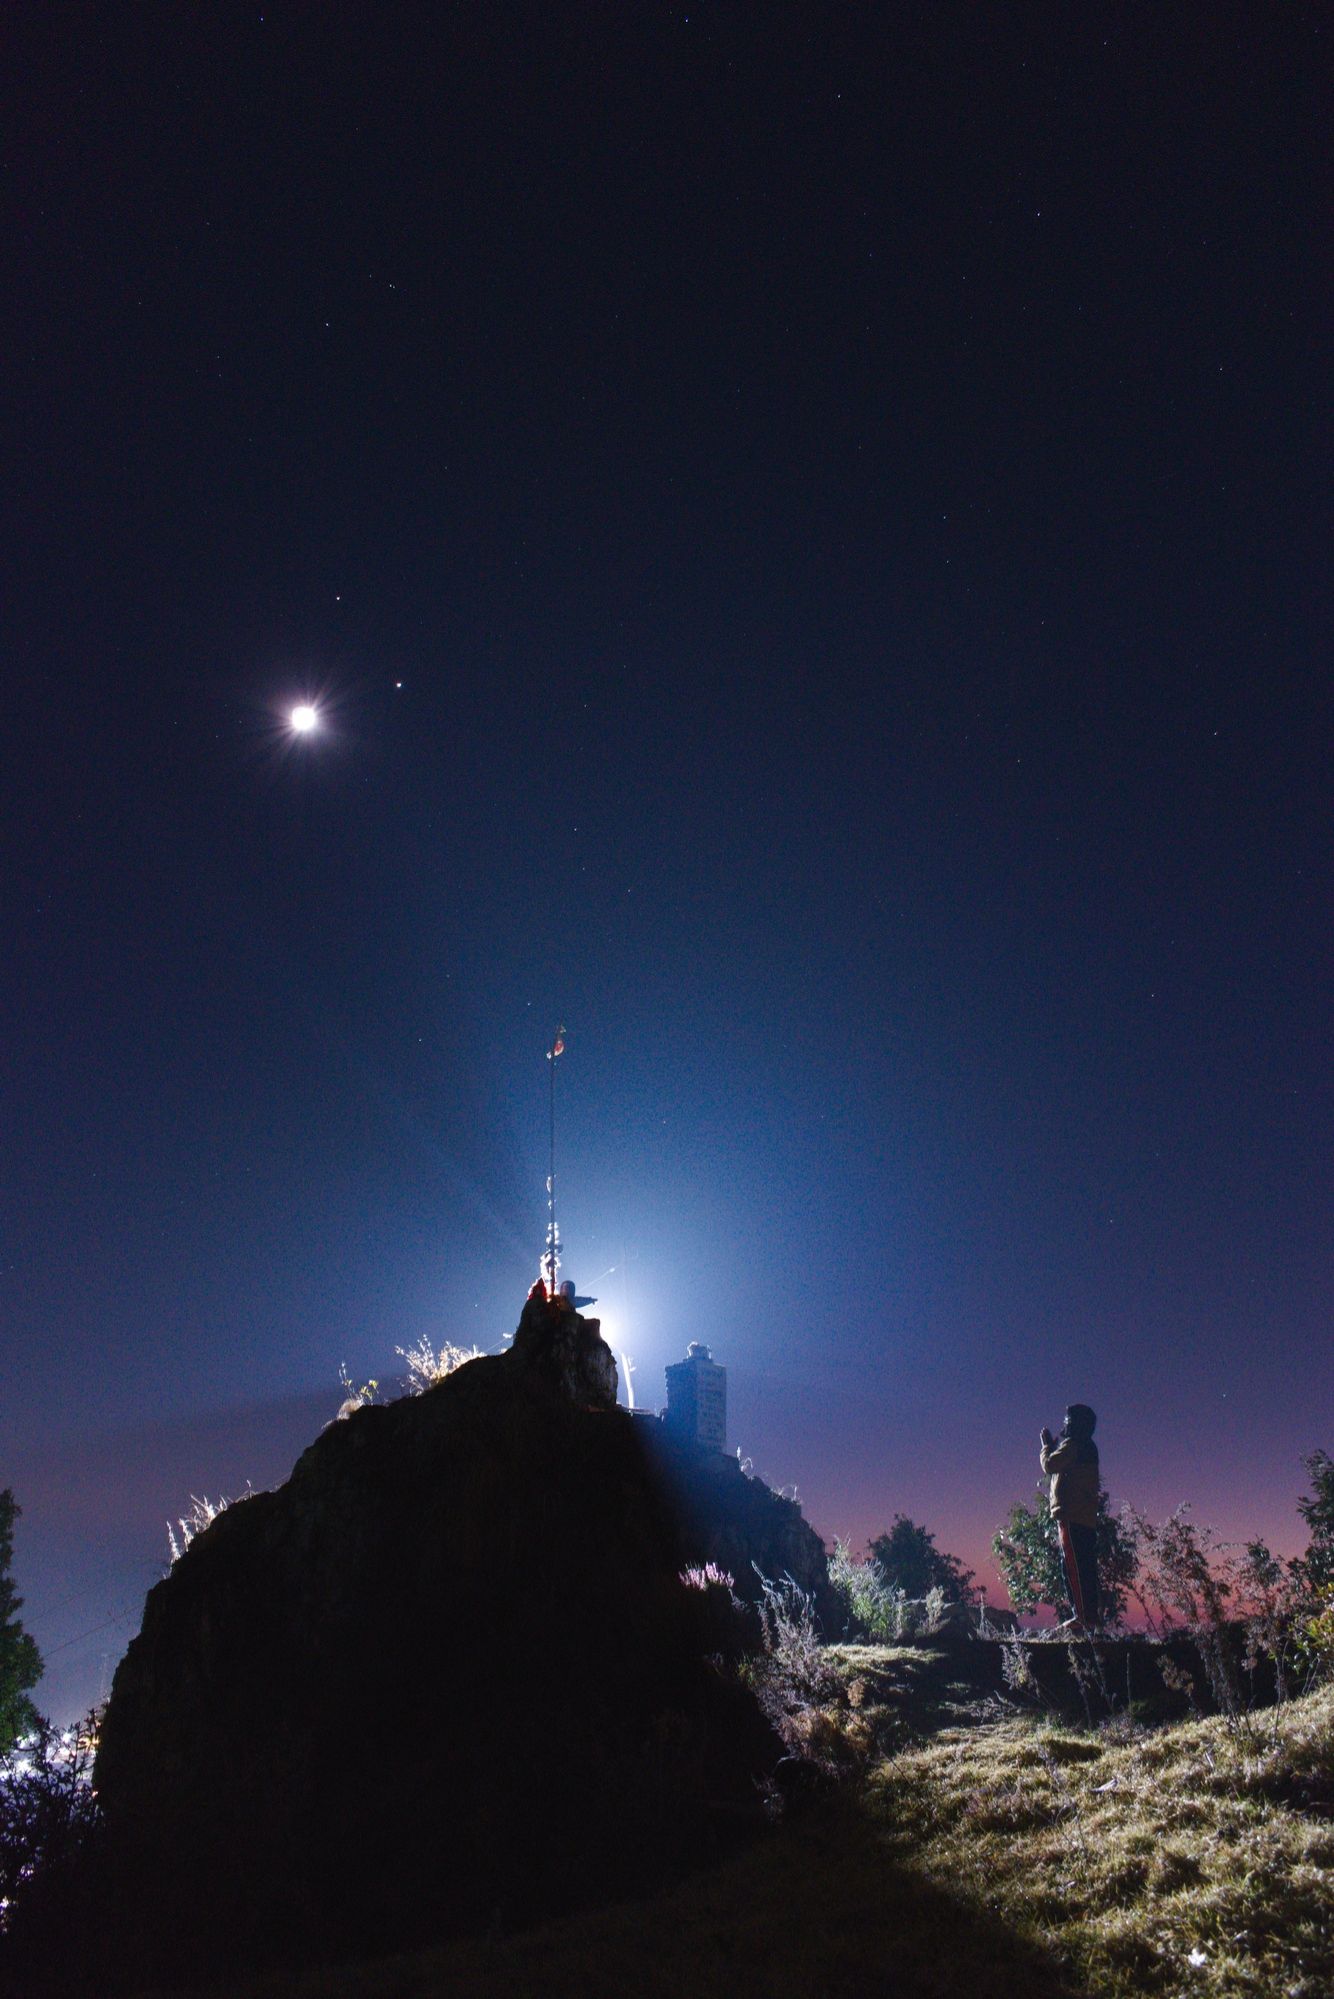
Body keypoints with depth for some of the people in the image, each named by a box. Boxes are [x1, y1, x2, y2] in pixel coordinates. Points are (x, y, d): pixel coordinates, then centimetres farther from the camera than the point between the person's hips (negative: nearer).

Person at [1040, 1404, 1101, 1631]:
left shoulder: (1073, 1444, -9)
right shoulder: (1088, 1447, 20)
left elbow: (1050, 1466, -16)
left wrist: (1047, 1445, 0)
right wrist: (1052, 1444, 21)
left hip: (1072, 1516, -10)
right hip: (1087, 1517, 10)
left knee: (1074, 1567, -11)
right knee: (1086, 1568, 10)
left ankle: (1082, 1617, -14)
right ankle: (1090, 1616, 10)